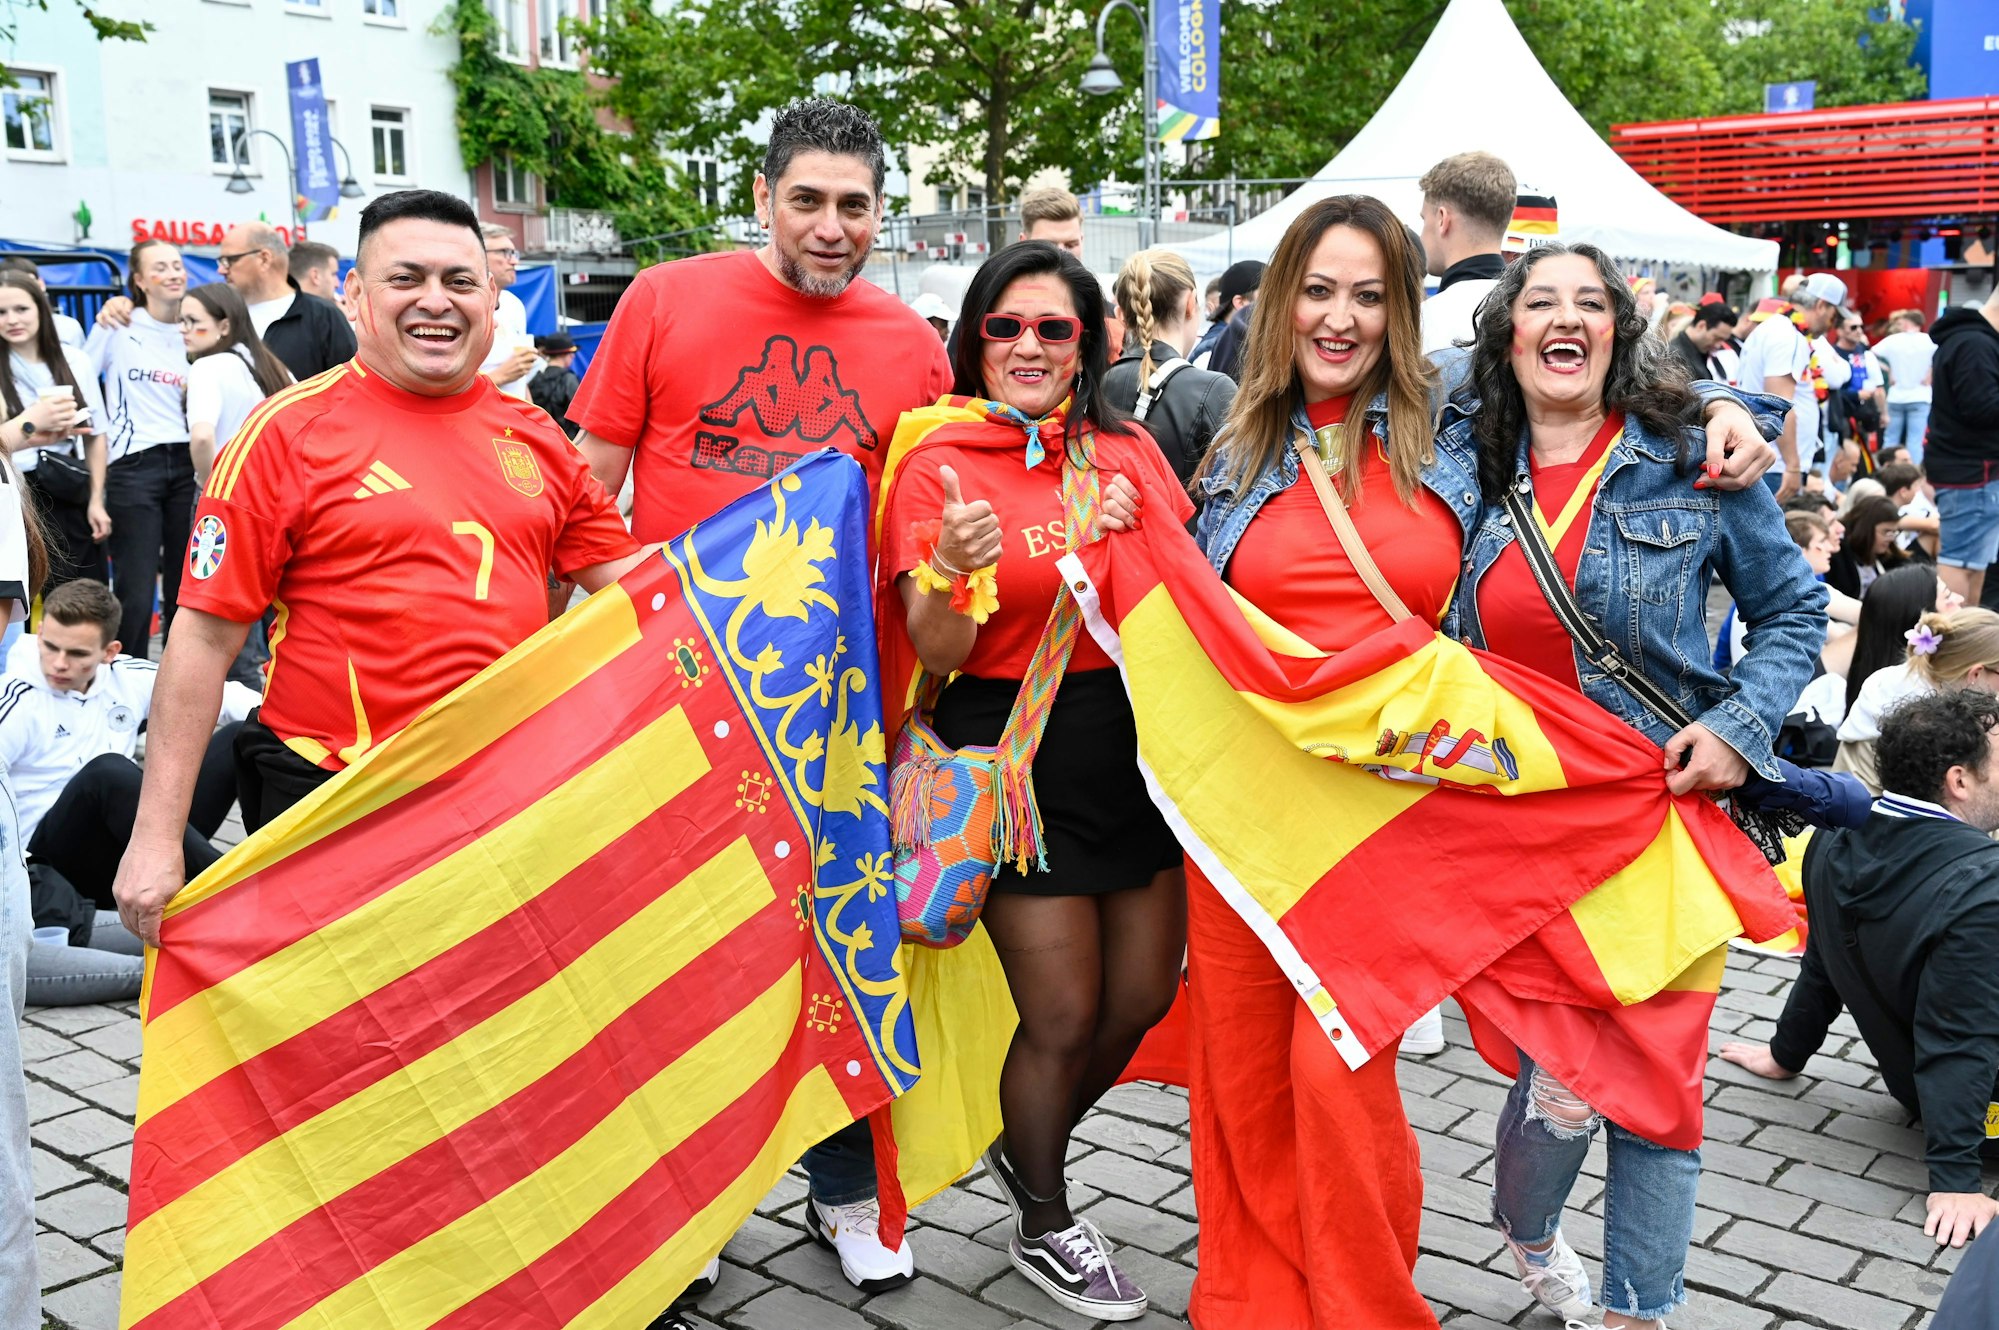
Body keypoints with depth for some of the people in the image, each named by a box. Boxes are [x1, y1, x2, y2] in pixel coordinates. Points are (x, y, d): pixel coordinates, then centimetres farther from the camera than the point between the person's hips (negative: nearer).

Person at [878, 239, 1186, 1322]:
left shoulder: (1128, 452, 6)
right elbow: (938, 656, -12)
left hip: (1137, 743, 5)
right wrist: (952, 569, -29)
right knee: (1063, 1016, 2)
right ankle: (1042, 1227, 29)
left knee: (1144, 995, 13)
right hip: (1015, 756, -5)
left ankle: (1024, 1150, 41)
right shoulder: (936, 468, -7)